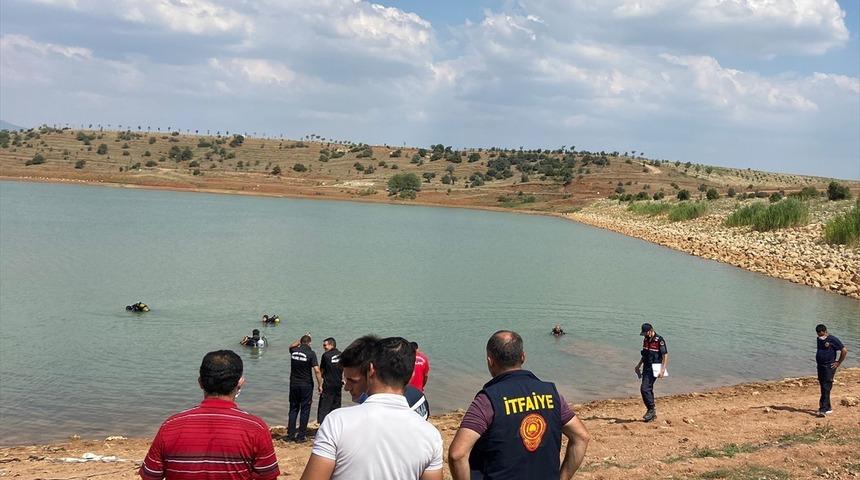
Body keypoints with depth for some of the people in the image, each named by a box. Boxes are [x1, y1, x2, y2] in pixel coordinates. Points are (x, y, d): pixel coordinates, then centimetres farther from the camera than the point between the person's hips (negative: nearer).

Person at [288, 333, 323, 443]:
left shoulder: (294, 351, 1)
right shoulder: (311, 353, -12)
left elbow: (292, 345, 28)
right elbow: (316, 371, -16)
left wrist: (302, 338, 31)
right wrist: (320, 385, -9)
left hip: (294, 384, 4)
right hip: (306, 385, -4)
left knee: (293, 409, 13)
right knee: (304, 410, 3)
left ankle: (291, 434, 14)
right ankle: (301, 436, 3)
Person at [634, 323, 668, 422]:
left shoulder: (659, 340, -15)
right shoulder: (645, 340, 10)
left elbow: (665, 356, -15)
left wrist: (662, 370, -20)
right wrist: (639, 365, 21)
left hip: (654, 368, -8)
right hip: (646, 367, 8)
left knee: (645, 388, -16)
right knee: (648, 389, 10)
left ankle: (651, 409, -4)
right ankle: (652, 413, 18)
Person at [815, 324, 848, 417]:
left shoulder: (833, 340, -12)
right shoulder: (819, 339, 11)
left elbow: (844, 350, -12)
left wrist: (838, 363, -10)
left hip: (829, 367, -8)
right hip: (820, 366, 8)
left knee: (826, 388, -12)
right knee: (823, 387, 12)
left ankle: (823, 410, -17)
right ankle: (828, 407, 23)